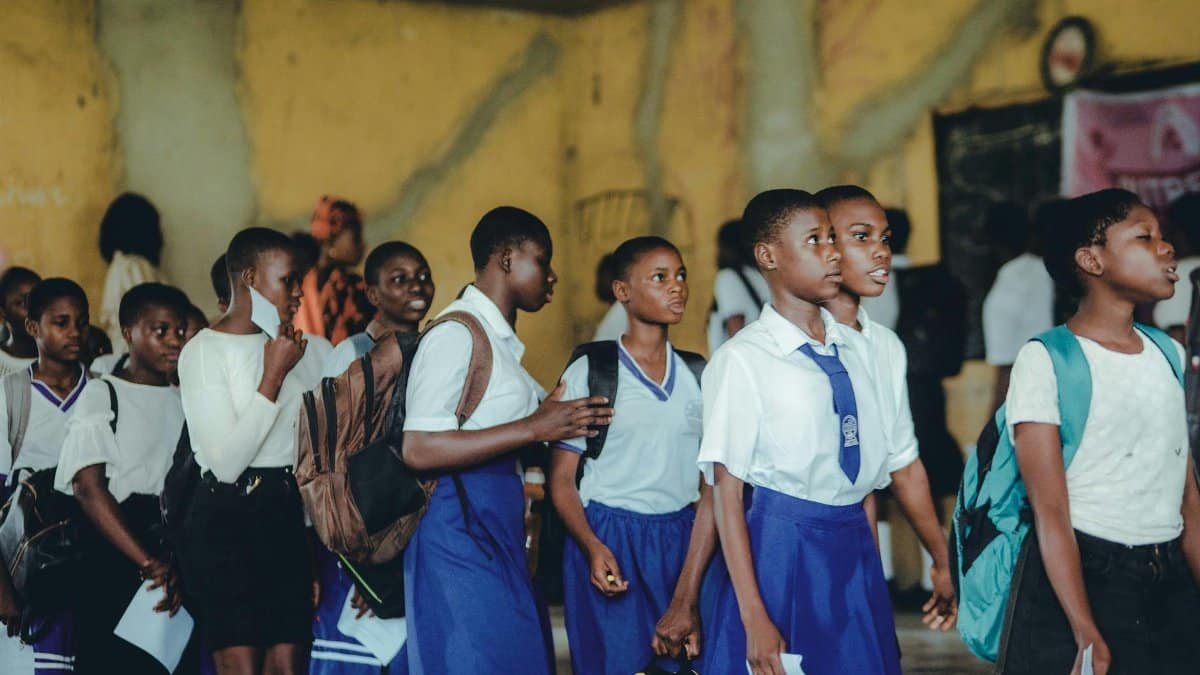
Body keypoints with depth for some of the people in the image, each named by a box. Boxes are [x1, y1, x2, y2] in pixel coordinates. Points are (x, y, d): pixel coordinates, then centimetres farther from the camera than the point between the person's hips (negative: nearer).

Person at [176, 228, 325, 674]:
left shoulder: (301, 349, 11)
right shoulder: (203, 351, -5)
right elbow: (226, 462, -15)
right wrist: (273, 375, -11)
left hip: (290, 516, 5)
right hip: (227, 520, -5)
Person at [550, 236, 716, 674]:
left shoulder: (699, 377, 5)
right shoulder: (589, 372, -1)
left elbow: (712, 491, 0)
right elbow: (561, 480, 0)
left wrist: (687, 602, -9)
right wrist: (593, 548, -20)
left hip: (683, 546, 2)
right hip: (609, 545, -2)